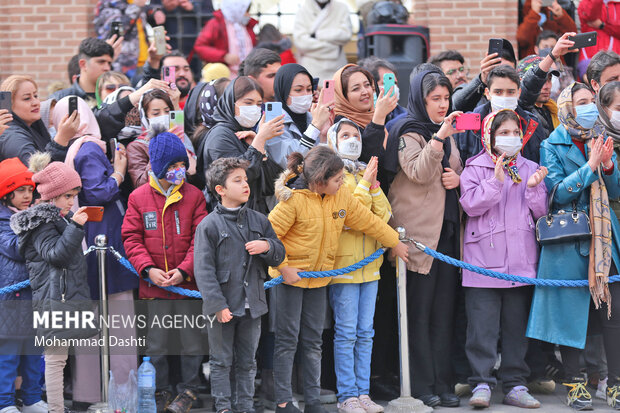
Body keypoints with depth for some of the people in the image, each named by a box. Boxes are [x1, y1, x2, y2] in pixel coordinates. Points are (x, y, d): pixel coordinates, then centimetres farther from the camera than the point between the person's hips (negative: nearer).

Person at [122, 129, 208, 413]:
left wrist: (184, 270, -16)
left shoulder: (194, 196, -1)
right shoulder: (139, 198, 1)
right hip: (153, 286, 0)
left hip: (188, 284, 0)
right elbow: (131, 238, -1)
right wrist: (148, 269, -15)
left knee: (192, 342, 8)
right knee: (156, 345, 10)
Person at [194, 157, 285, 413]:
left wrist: (267, 246, -10)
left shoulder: (259, 221, 7)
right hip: (223, 307, -4)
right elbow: (204, 269, -12)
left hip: (251, 305, 4)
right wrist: (218, 305, -18)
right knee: (221, 361, 4)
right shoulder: (209, 225, -8)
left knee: (247, 362, 12)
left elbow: (279, 256, 14)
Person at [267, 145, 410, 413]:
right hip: (290, 276, -6)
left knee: (313, 340, 10)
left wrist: (395, 243, 19)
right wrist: (284, 267, -16)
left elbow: (367, 220, 11)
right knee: (287, 340, -1)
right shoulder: (293, 200, -19)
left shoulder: (341, 196, -1)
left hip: (319, 278, 6)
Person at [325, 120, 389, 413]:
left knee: (365, 333, 7)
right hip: (343, 263, -6)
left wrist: (374, 185, -6)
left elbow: (384, 216, 5)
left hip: (369, 264, 6)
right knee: (346, 332, -5)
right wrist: (364, 184, -13)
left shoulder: (366, 174, 14)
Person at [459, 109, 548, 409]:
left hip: (521, 260, 4)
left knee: (517, 325, 8)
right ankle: (482, 384, -3)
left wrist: (534, 189, -9)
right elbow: (470, 204, -11)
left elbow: (542, 212, 9)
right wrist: (496, 181, -19)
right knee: (483, 325, -6)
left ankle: (515, 385, 13)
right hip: (484, 258, -3)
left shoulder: (530, 169, 12)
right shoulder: (476, 168, 2)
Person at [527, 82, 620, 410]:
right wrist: (590, 167, -19)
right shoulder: (552, 146, 0)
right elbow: (558, 191, -12)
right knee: (571, 310, -1)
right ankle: (573, 383, 8)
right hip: (569, 237, -4)